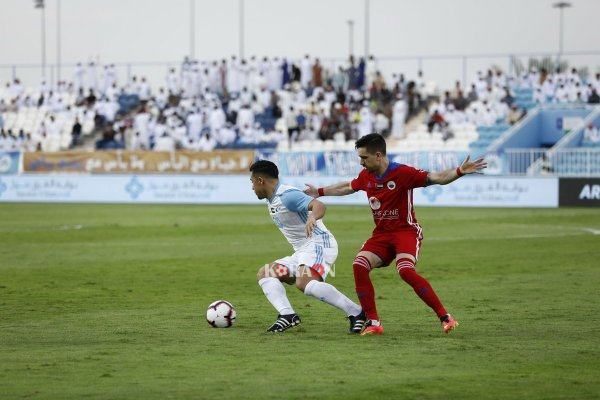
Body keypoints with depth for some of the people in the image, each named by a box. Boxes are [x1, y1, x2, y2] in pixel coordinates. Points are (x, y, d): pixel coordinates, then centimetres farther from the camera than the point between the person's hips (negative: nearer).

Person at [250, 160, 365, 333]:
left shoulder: (287, 195, -14)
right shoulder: (271, 200, 17)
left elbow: (319, 205, -30)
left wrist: (312, 218, -50)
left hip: (319, 244, -11)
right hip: (302, 251, 11)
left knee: (304, 283, -34)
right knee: (264, 274, 4)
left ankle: (357, 313, -30)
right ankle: (287, 315, -17)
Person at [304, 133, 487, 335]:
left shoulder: (402, 173, -15)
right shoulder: (366, 176, 5)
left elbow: (437, 178, -18)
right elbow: (347, 187, 27)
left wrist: (459, 171, -35)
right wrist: (320, 192, 37)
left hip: (406, 231, -6)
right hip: (381, 233, 6)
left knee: (405, 270, -31)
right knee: (359, 265, -18)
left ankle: (445, 317, -22)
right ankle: (373, 322, -11)